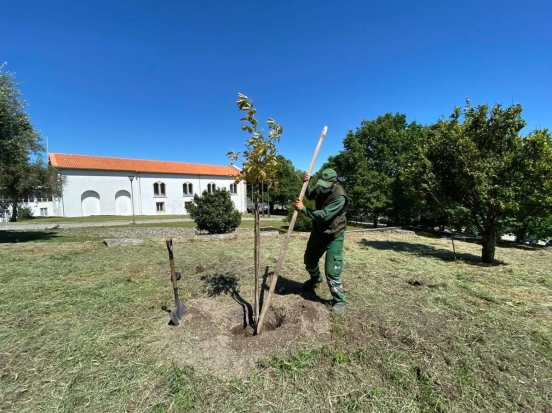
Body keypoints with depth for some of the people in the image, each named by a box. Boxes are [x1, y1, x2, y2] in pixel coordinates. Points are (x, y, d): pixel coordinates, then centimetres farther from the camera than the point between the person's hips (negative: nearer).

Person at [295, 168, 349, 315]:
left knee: (332, 270, -9)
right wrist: (306, 183, -2)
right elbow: (311, 195, 17)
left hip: (333, 236, -8)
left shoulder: (339, 197, -29)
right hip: (318, 231, 8)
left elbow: (323, 215, -34)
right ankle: (315, 279, 53)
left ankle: (339, 301, 14)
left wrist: (303, 208, -29)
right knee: (309, 259, 23)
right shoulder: (322, 188, -4)